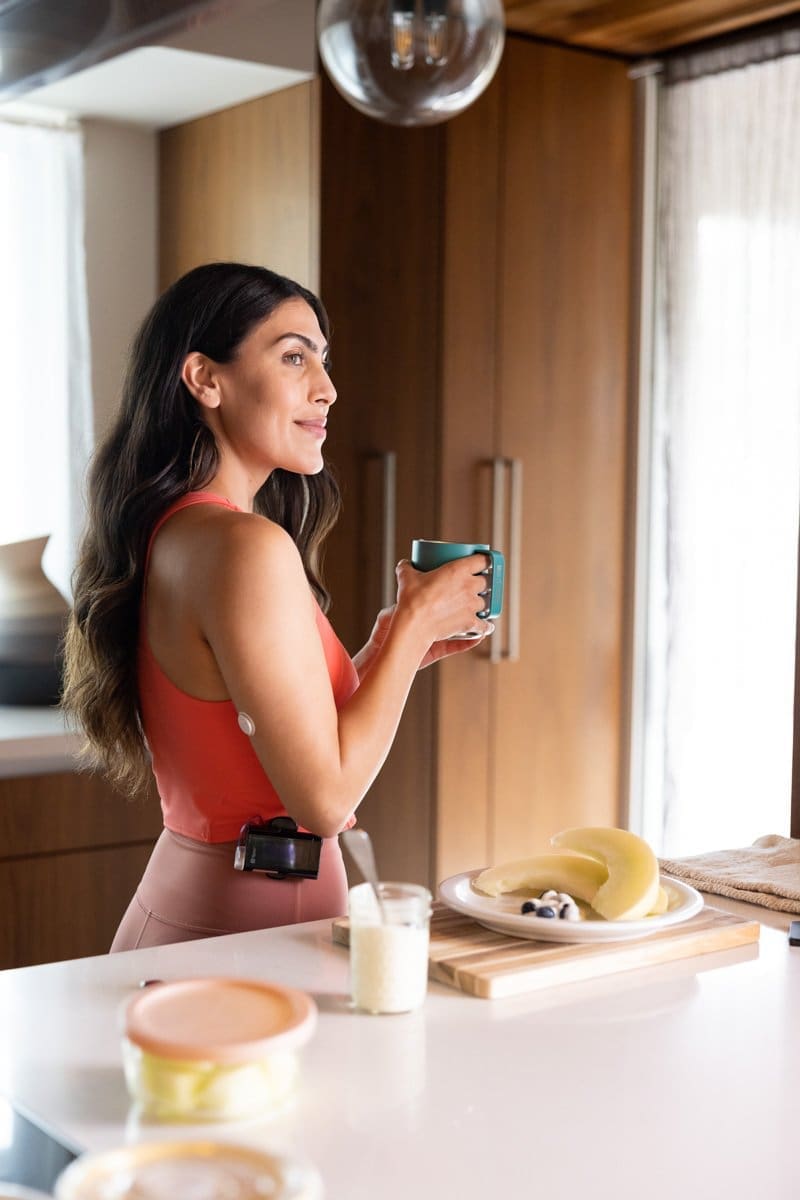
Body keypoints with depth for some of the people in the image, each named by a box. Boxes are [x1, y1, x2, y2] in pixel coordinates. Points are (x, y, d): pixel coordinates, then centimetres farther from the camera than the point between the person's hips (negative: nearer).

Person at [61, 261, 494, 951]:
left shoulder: (169, 532, 6)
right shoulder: (246, 546, -21)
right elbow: (326, 797, -20)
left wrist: (384, 650, 9)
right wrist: (415, 624, -9)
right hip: (249, 933, -9)